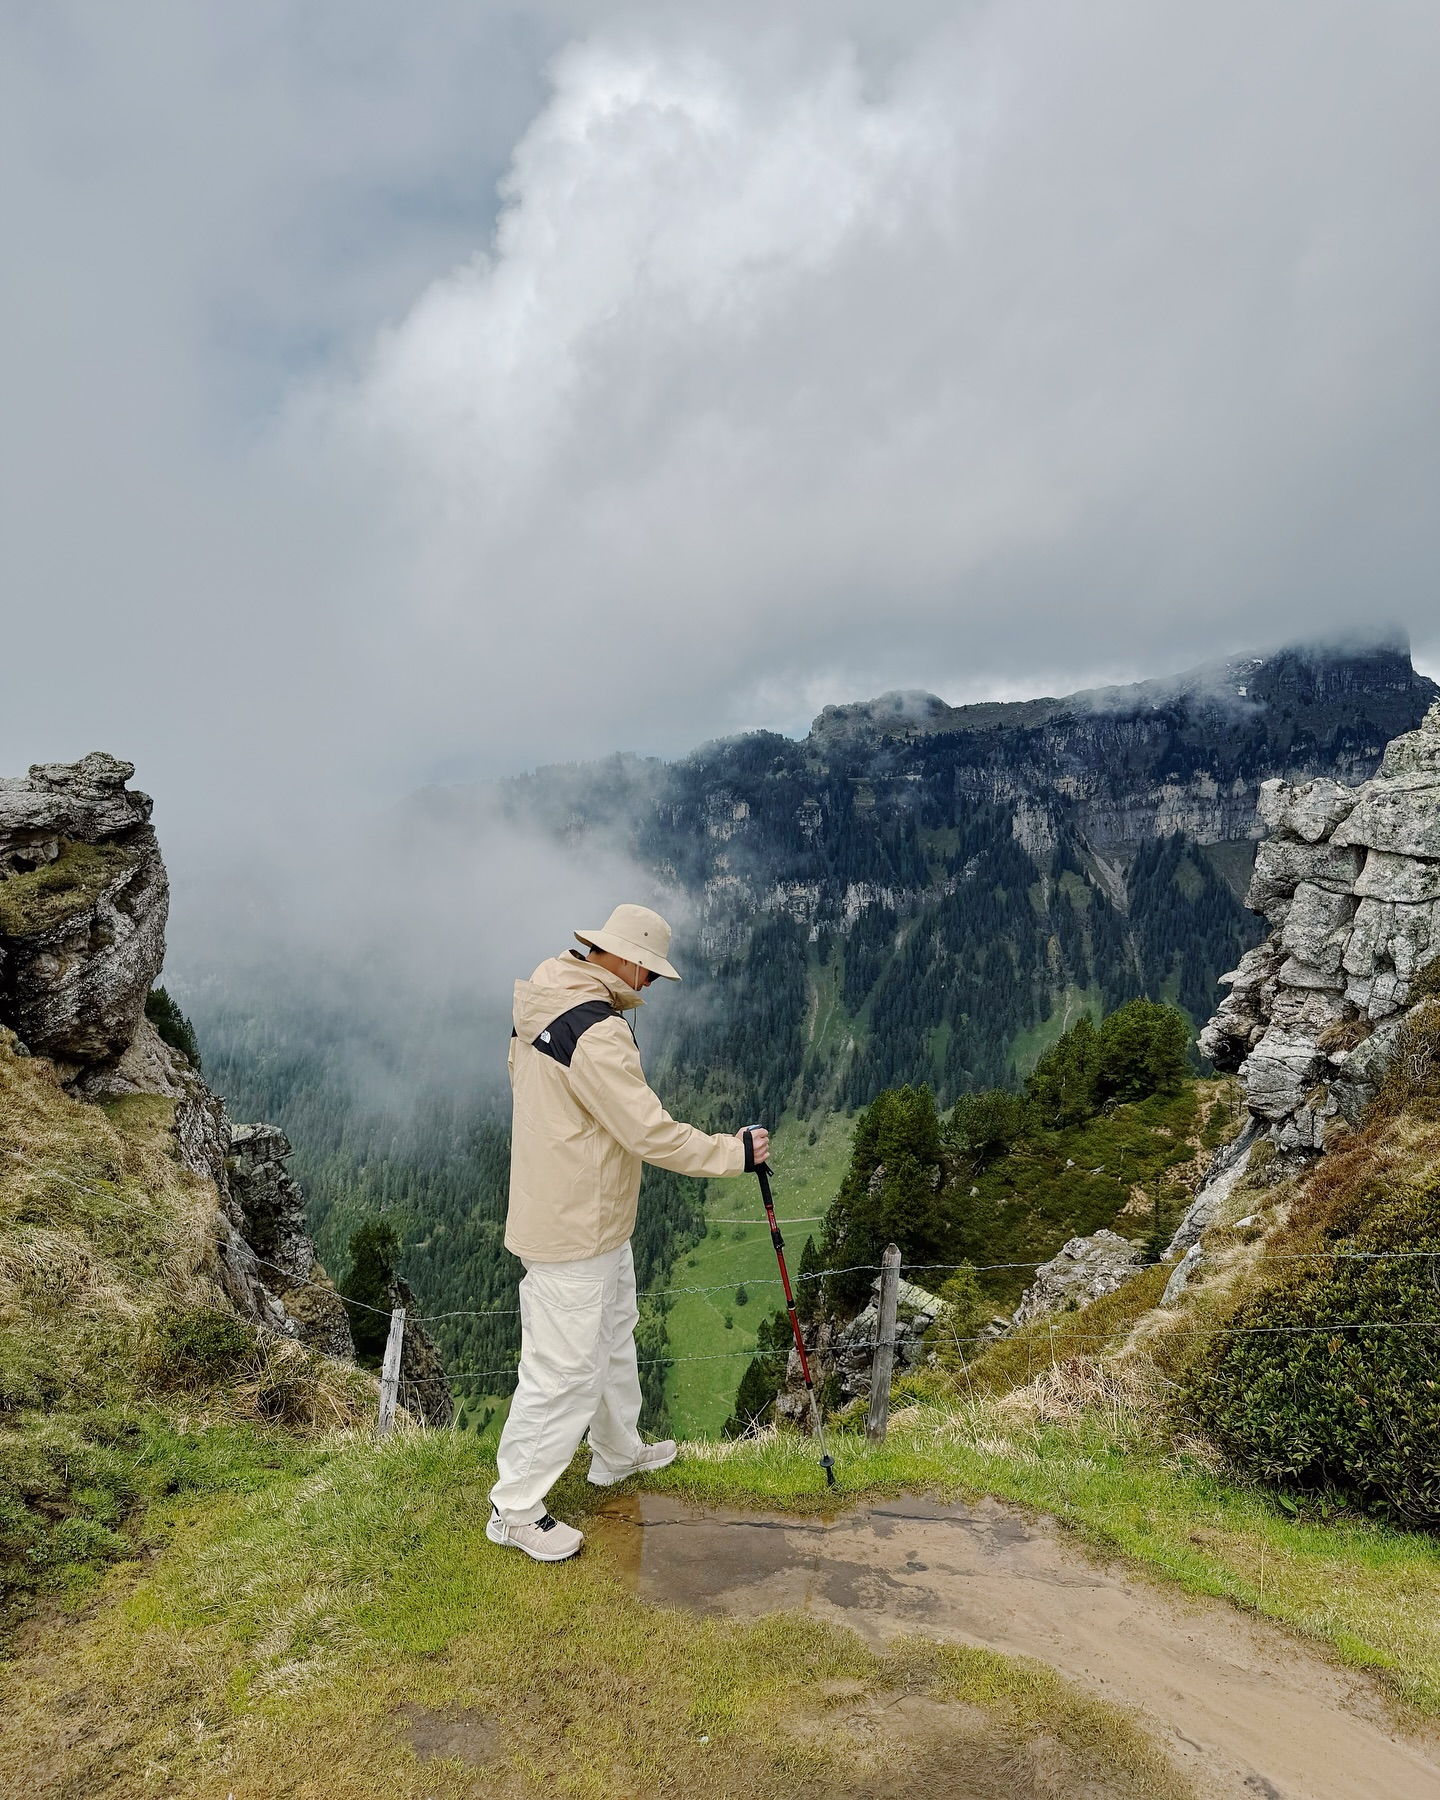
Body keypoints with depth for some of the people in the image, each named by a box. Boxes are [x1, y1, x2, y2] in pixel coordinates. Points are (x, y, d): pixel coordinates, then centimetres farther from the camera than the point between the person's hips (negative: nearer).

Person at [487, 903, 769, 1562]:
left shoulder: (543, 1004, 3)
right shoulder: (597, 1031, -29)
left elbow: (523, 1082, 17)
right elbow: (651, 1133, -28)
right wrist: (734, 1152, -17)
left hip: (597, 1217, 11)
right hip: (572, 1231, -11)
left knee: (613, 1332, 26)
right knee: (564, 1369, 3)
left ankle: (618, 1451, 46)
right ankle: (515, 1509, 20)